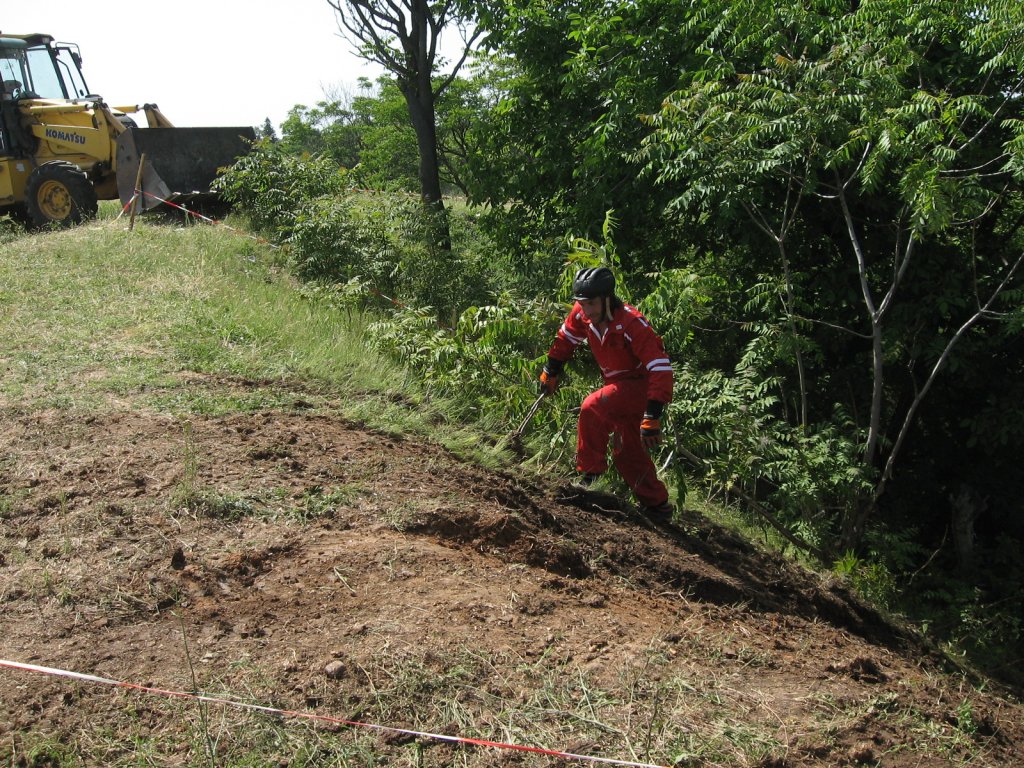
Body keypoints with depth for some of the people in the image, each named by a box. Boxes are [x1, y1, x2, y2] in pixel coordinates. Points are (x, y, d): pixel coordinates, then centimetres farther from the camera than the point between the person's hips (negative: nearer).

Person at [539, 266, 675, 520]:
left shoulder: (632, 323, -30)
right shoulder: (582, 314, -12)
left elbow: (661, 368, -33)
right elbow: (565, 339, 10)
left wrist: (652, 417, -37)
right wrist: (550, 373, 17)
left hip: (643, 385, -8)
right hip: (620, 385, 8)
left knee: (592, 408, -30)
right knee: (626, 452, 12)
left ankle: (590, 476, -18)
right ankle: (657, 505, 27)